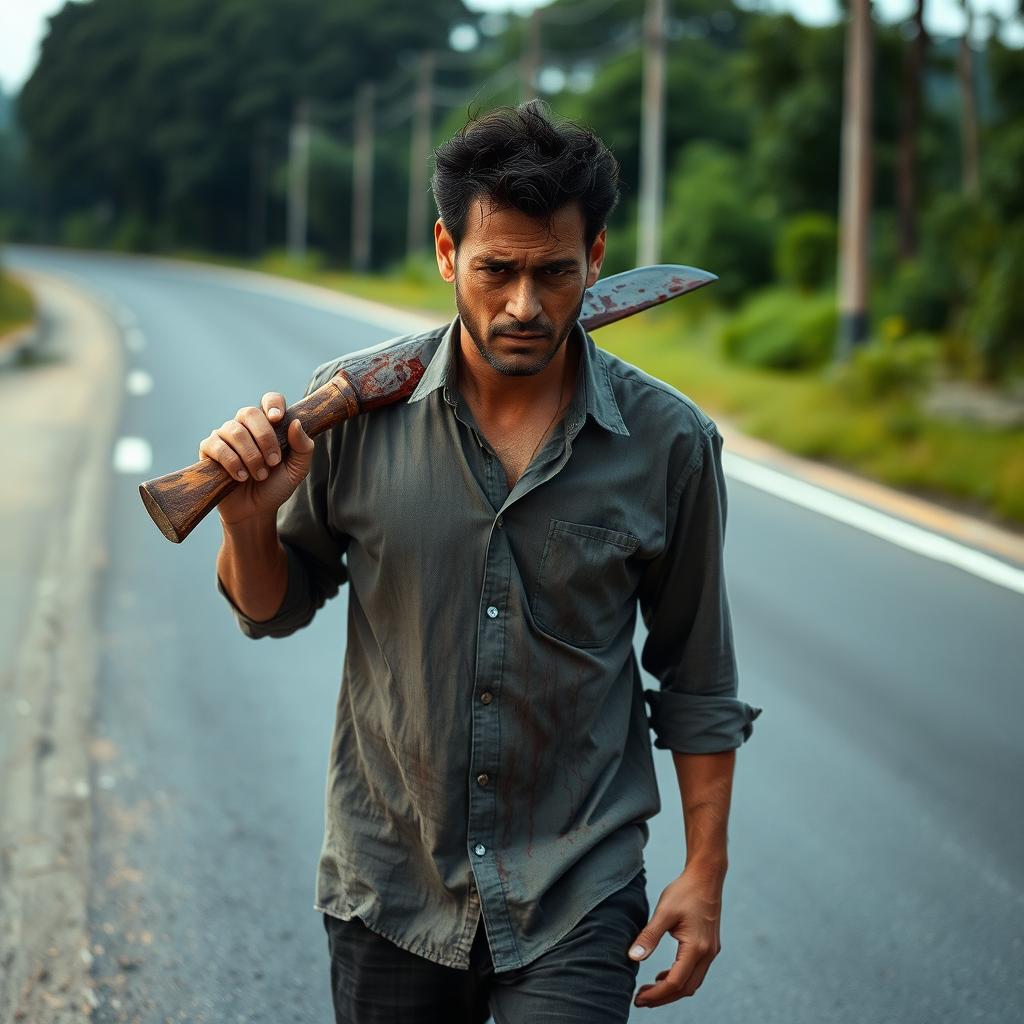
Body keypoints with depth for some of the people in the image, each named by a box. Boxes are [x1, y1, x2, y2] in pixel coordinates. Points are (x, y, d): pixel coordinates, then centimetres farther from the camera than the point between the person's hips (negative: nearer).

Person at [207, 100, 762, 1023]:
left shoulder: (670, 443, -8)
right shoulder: (354, 407, -8)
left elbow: (696, 680, 3)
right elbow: (275, 609, 5)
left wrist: (705, 871, 2)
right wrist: (250, 517, -15)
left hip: (576, 898, -1)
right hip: (389, 890, 2)